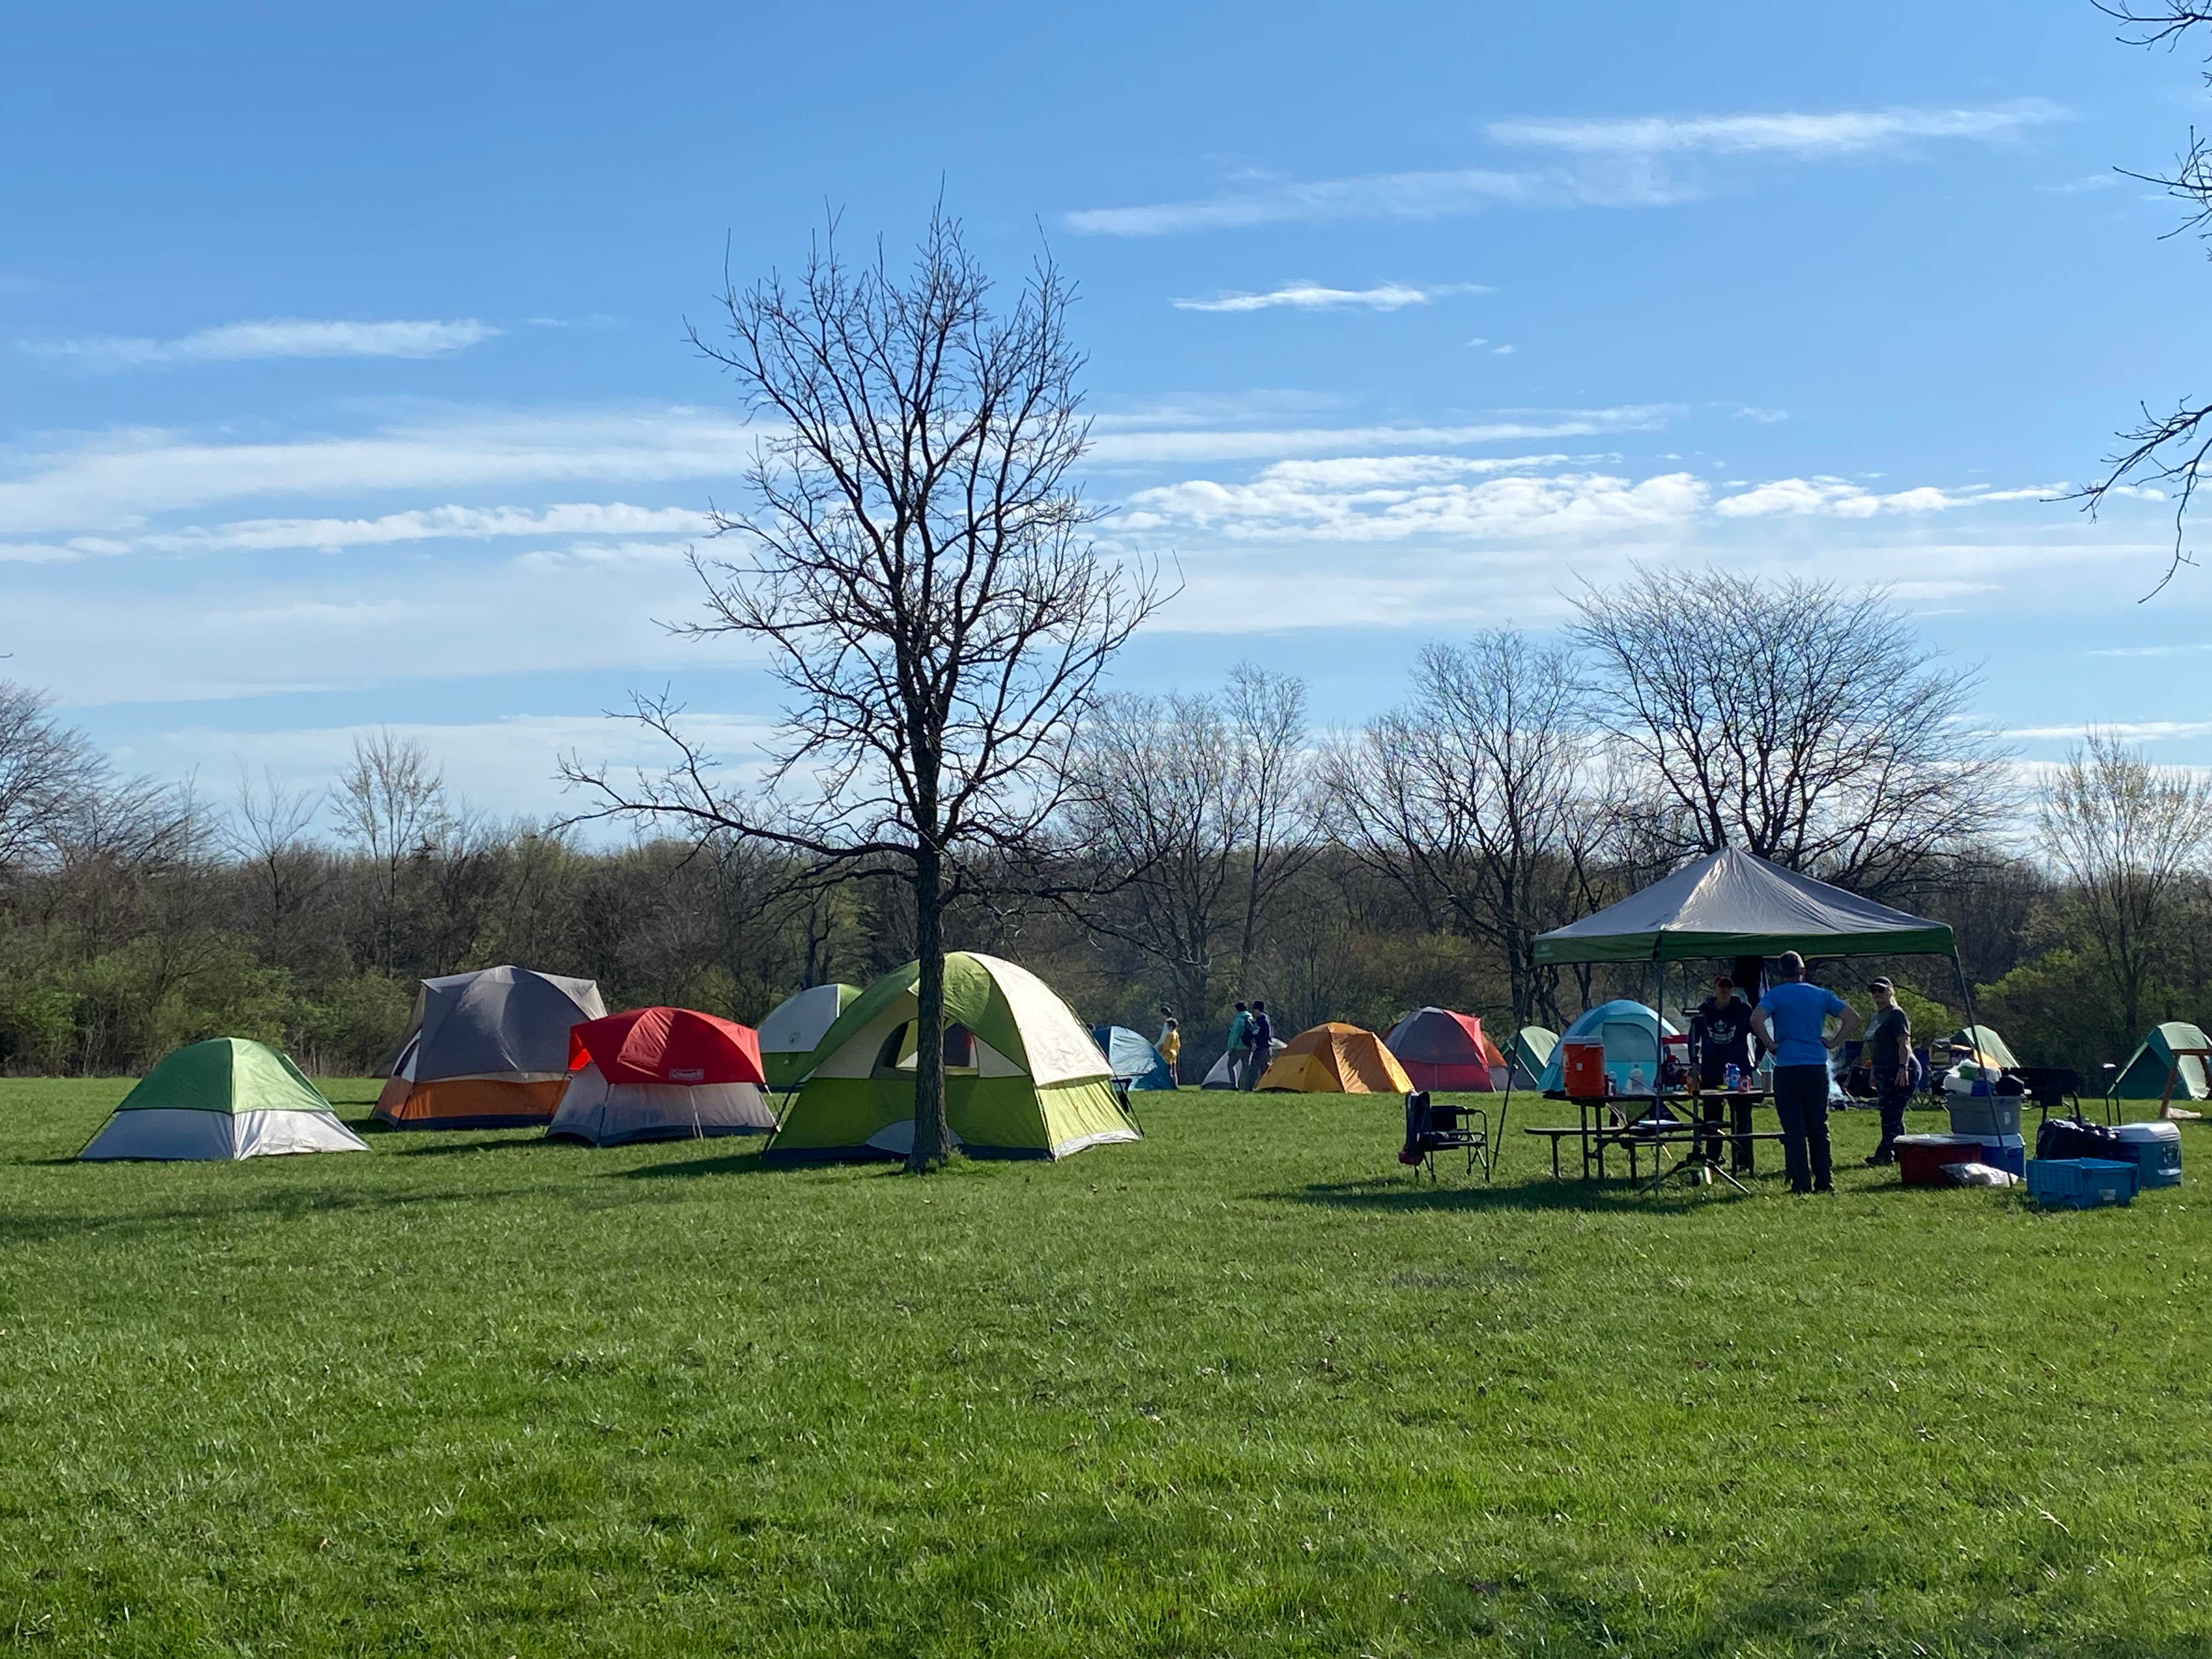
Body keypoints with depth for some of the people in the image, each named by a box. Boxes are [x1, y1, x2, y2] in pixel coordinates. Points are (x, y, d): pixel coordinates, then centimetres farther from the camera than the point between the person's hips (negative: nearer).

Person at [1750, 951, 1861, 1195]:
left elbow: (1756, 1019, -21)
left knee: (1794, 1130, 0)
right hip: (1817, 1068, 4)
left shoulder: (1776, 995, -3)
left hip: (1788, 1069, -3)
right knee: (1818, 1129, 12)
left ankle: (1802, 1184, -4)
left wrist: (1771, 1044, -9)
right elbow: (1853, 1018, 7)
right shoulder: (1821, 995, 9)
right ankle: (1825, 1182, 11)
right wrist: (1834, 1043, 7)